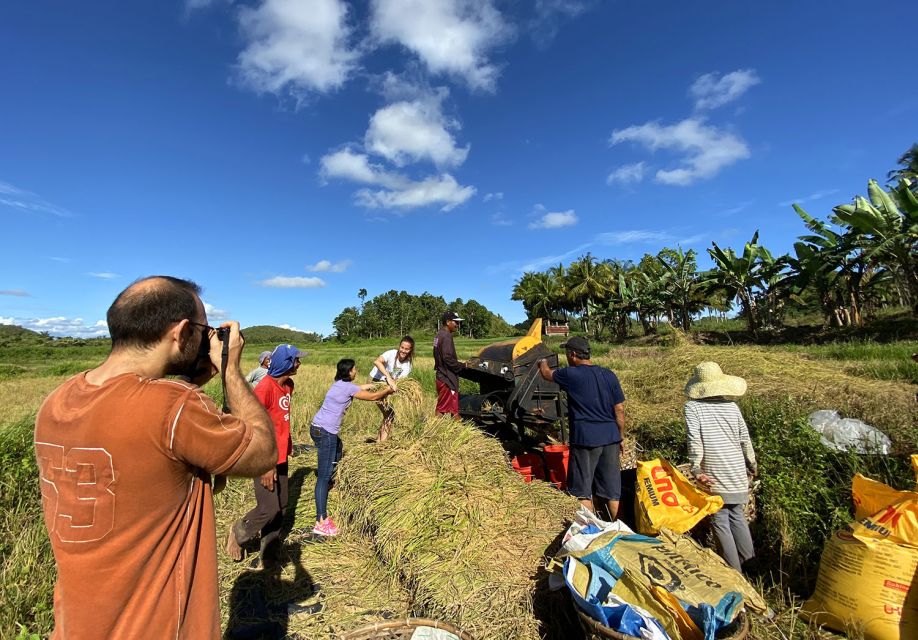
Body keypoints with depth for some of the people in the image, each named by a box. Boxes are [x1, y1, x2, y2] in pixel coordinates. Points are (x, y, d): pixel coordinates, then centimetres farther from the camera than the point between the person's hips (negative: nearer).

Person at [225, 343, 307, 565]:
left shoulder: (288, 385, 3)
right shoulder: (265, 387, -22)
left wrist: (287, 445, 15)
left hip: (281, 457, 8)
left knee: (281, 507, 14)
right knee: (269, 509, 0)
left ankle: (268, 552, 32)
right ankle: (237, 533, 29)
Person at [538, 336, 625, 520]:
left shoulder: (571, 374, -11)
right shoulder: (609, 375, 4)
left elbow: (547, 374, 9)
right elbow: (619, 410, 7)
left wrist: (542, 363, 31)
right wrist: (621, 438, 18)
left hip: (585, 439, -5)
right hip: (611, 439, 6)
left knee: (583, 491, 9)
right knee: (612, 491, 16)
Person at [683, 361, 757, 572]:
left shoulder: (693, 407, -10)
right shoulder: (732, 406, 2)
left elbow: (694, 440, -18)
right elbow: (745, 440, 8)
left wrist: (696, 469, -16)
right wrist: (752, 464, 23)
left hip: (714, 475, -5)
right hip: (737, 473, 5)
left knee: (720, 521, 9)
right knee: (737, 516, 21)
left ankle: (735, 570, 16)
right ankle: (749, 562, 31)